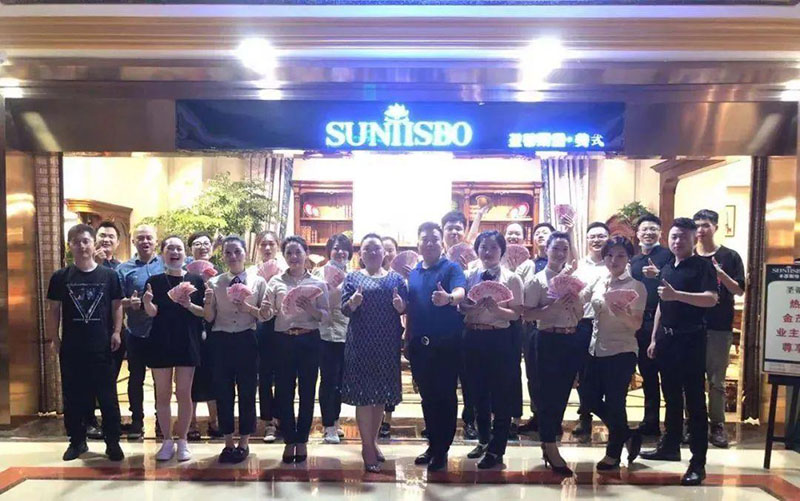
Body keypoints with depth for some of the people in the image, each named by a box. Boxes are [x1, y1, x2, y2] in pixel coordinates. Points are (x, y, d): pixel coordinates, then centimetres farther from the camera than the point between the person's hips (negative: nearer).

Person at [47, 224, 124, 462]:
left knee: (108, 397, 4)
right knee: (73, 397, 11)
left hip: (102, 347, -1)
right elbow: (53, 309, 6)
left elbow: (117, 306, 5)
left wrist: (116, 332, -4)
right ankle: (77, 440, 26)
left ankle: (113, 442, 14)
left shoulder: (109, 275, 1)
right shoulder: (60, 277, 2)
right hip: (71, 348, 1)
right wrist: (54, 338, 2)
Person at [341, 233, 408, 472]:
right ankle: (367, 447, 8)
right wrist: (352, 303, -24)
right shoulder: (353, 278, 6)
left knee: (382, 393, 10)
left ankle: (373, 440, 27)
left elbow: (405, 309, 6)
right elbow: (344, 309, -2)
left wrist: (400, 305, -17)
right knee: (363, 394, -3)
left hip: (387, 344, 3)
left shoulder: (396, 278, 10)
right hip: (360, 344, -2)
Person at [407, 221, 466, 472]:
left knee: (445, 396, 3)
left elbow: (460, 293, -25)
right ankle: (433, 444, 27)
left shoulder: (452, 268, -4)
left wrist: (449, 298, -45)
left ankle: (442, 450, 14)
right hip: (419, 344, 5)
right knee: (427, 396, 13)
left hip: (446, 344, -4)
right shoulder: (412, 273, 12)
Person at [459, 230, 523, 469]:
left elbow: (516, 314, -8)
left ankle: (496, 450, 16)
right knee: (479, 392, 16)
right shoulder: (469, 276, 7)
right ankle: (483, 440, 36)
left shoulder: (512, 278, -3)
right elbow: (460, 308, 3)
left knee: (501, 396, 3)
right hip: (474, 339, 4)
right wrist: (472, 308, -17)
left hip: (501, 340, -4)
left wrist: (496, 309, -25)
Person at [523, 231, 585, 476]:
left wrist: (574, 300, -8)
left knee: (562, 393, 11)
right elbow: (527, 314, -10)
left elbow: (580, 314, 12)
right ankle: (551, 448, 11)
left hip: (572, 340, 5)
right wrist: (553, 306, -21)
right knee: (547, 392, 0)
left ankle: (548, 442, 25)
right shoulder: (537, 280, -5)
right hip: (548, 340, -5)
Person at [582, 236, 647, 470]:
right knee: (593, 399, 10)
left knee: (614, 402, 3)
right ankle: (628, 437, 32)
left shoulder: (635, 286, -7)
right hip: (597, 350, 6)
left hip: (622, 352, -6)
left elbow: (637, 324, -13)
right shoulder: (599, 282, 8)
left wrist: (622, 314, -33)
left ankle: (613, 453, 23)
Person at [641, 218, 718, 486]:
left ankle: (698, 462, 1)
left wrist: (677, 295, -32)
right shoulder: (666, 268, 14)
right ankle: (670, 446, 29)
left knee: (694, 400, -4)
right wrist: (654, 338, 16)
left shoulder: (702, 266, -6)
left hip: (691, 339, -7)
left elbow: (711, 299, -22)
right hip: (667, 339, 7)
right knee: (671, 397, 16)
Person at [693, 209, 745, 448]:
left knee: (717, 380, 6)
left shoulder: (730, 257, 2)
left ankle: (717, 425, 15)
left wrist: (721, 274, -18)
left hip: (719, 327, -1)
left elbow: (739, 290, -3)